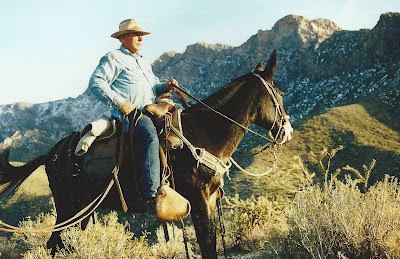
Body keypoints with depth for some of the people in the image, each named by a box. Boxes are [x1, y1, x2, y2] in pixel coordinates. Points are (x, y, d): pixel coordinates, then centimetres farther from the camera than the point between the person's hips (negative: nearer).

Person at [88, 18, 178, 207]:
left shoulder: (144, 62, 28)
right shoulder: (113, 58, 1)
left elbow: (154, 86, 34)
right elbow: (96, 83, -9)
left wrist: (166, 86, 9)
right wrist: (120, 103, -18)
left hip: (148, 111, 9)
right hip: (129, 114, -9)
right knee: (150, 136, -35)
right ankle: (152, 194, -41)